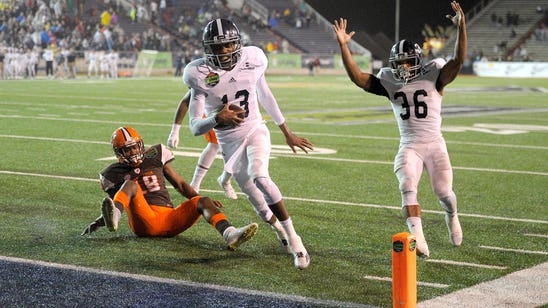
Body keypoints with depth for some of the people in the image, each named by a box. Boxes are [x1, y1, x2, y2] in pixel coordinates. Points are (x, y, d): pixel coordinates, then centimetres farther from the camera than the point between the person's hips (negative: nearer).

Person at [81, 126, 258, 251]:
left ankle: (230, 236, -47)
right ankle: (113, 219, -59)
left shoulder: (155, 157, 15)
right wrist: (98, 223, 8)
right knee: (131, 183, -25)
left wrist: (203, 200, 9)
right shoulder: (117, 173, 11)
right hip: (144, 224, -3)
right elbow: (114, 201, 23)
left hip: (170, 218, 3)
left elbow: (180, 184, 19)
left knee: (202, 202, -19)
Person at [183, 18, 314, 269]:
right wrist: (217, 119, -39)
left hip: (255, 132, -1)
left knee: (259, 176, -31)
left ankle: (294, 240, -24)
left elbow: (266, 98, 8)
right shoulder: (200, 75, -16)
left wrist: (288, 133, 17)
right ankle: (281, 231, 40)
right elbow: (195, 127, -16)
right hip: (229, 143, 1)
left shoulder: (252, 61, -10)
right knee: (257, 201, 8)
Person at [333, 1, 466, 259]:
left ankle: (451, 217, 36)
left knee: (444, 192, 0)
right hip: (408, 147, 1)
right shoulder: (389, 83, 5)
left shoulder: (433, 77, -3)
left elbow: (458, 61, -17)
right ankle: (418, 241, -28)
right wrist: (343, 45, -12)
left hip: (434, 144, -1)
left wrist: (461, 28, -30)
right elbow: (357, 78, -3)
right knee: (408, 188, -20)